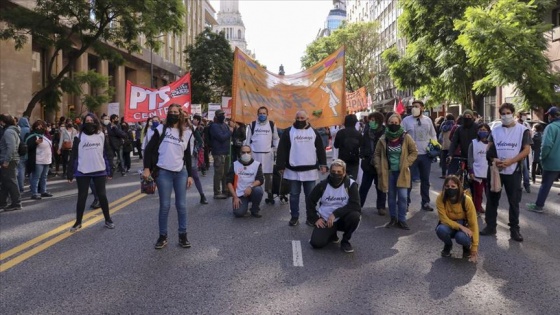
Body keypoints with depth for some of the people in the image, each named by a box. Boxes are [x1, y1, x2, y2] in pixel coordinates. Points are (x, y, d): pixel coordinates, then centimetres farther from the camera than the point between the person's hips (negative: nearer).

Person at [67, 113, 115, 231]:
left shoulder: (102, 136, 2)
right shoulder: (79, 137, -1)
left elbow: (107, 154, 4)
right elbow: (73, 156, -1)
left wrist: (110, 171, 2)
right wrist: (70, 173, -3)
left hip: (100, 172, 1)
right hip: (82, 173, 0)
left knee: (102, 196, 8)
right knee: (82, 197, 7)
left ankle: (108, 220, 21)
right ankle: (78, 222, 20)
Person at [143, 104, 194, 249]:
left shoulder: (186, 133, 8)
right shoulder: (161, 129, 1)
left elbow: (187, 156, 11)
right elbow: (149, 149, 0)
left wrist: (190, 175, 7)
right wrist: (147, 168, -8)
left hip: (181, 173, 2)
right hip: (163, 173, -2)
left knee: (181, 205, 5)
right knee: (165, 206, 1)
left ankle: (183, 235, 15)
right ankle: (163, 236, 14)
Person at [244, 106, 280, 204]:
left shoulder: (272, 125, 5)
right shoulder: (252, 125, 5)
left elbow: (276, 139, 11)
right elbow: (248, 140, 8)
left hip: (268, 154, 0)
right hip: (255, 153, 0)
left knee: (268, 175, 5)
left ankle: (270, 195, 12)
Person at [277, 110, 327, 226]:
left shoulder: (314, 132, 8)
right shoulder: (288, 132, 1)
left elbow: (320, 149, 10)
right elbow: (282, 150, -2)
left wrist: (323, 164, 3)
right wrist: (281, 166, -5)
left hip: (310, 170, 1)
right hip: (293, 170, -1)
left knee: (310, 195, 7)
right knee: (294, 195, 6)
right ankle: (294, 217, 18)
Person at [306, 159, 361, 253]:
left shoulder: (351, 184, -11)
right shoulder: (323, 185, -5)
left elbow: (355, 205, -20)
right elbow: (310, 201, 5)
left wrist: (335, 214, -26)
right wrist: (315, 218, -5)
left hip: (342, 219, -1)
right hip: (325, 220, 1)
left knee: (355, 216, -33)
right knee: (316, 243, -20)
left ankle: (345, 241, -4)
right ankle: (332, 235, 17)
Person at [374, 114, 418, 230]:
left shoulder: (406, 137, -6)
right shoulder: (383, 139, -2)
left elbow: (414, 152, 1)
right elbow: (377, 154, 7)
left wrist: (406, 163, -8)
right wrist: (379, 168, -2)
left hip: (402, 172, -2)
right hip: (388, 172, 2)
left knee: (403, 196, -5)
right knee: (391, 196, 10)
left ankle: (402, 219, 7)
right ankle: (393, 218, 22)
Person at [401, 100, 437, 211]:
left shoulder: (428, 120, 8)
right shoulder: (406, 120, -3)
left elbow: (433, 135, 15)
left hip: (426, 154, 4)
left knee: (425, 179, 12)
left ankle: (425, 202, 23)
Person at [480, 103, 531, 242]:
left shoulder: (522, 130, -1)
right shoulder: (495, 131, 8)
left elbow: (526, 150, -7)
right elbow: (489, 150, 7)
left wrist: (510, 161, -19)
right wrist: (494, 160, -13)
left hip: (513, 171, -3)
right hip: (495, 170, 3)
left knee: (514, 201, 4)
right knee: (492, 199, 7)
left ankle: (514, 229, 13)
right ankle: (490, 226, 16)